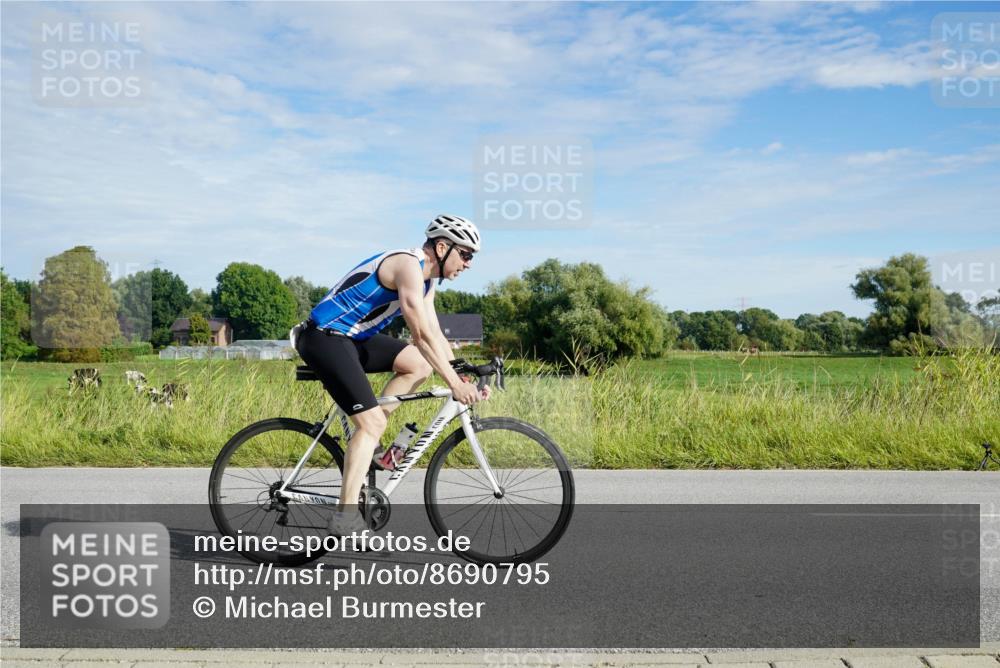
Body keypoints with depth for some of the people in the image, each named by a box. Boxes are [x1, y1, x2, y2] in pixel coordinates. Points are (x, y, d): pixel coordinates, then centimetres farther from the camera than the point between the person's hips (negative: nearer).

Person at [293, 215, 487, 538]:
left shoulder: (425, 279, 12)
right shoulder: (409, 265, -19)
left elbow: (436, 336, 12)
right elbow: (422, 335, -24)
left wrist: (466, 377, 3)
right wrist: (455, 384, -22)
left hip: (353, 337, 10)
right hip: (325, 337, -10)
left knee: (420, 363, 3)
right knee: (372, 422, -16)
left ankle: (364, 439, 6)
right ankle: (345, 517, -12)